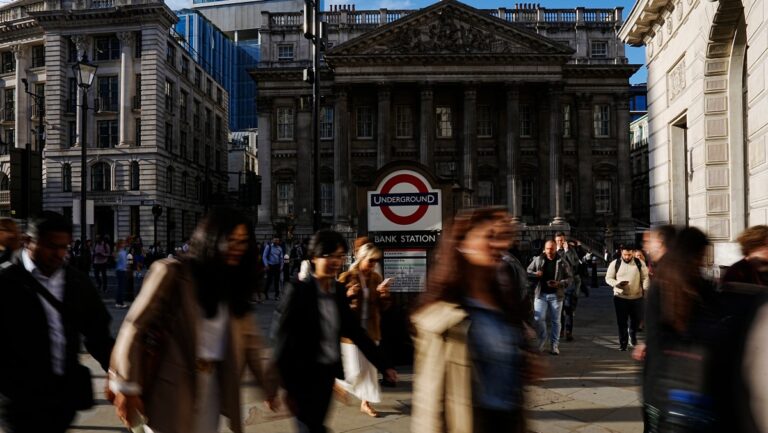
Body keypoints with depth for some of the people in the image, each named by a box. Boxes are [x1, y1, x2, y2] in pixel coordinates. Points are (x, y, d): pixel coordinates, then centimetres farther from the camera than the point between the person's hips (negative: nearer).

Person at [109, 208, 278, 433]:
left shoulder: (233, 284, 9)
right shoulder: (172, 273, -10)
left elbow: (250, 340, 7)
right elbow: (135, 328, -13)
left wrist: (270, 382, 1)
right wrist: (126, 387, -14)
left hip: (213, 389, 6)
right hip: (172, 392, -6)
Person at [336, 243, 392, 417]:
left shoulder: (376, 278, 5)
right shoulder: (346, 278, -9)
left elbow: (383, 307, 8)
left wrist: (384, 295, -12)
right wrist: (347, 296, -23)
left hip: (371, 329, 5)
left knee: (370, 368, 9)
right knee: (355, 370, -2)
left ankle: (365, 403, 23)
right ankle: (337, 380, 29)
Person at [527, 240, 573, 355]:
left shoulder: (562, 262, 0)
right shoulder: (538, 260, 3)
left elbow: (569, 278, 2)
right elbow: (527, 272, 11)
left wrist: (559, 283, -16)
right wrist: (535, 274, -11)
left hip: (556, 295, 0)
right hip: (541, 294, 1)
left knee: (555, 321, 6)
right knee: (538, 319, -5)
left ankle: (554, 345, 17)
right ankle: (542, 340, 20)